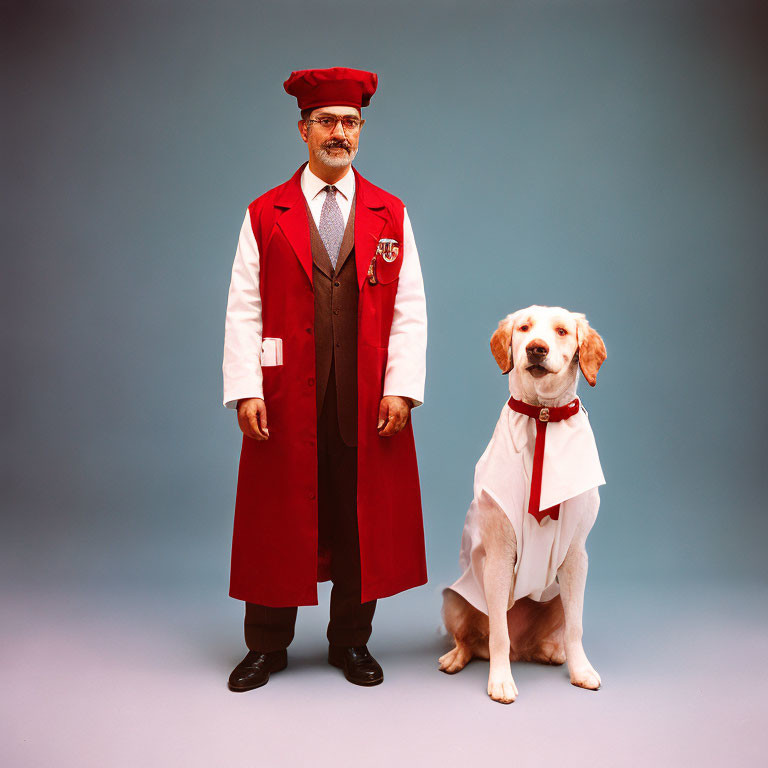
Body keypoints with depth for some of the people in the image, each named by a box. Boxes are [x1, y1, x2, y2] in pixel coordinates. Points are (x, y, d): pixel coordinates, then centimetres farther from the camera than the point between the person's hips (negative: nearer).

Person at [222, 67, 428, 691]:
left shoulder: (391, 215, 9)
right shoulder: (265, 216, 7)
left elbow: (409, 310, 4)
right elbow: (244, 309, 2)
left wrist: (400, 389, -6)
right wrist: (246, 392, -8)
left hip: (367, 399, 1)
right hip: (287, 398, -1)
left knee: (361, 518, 7)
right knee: (278, 519, 6)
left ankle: (352, 643, 24)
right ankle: (267, 646, 22)